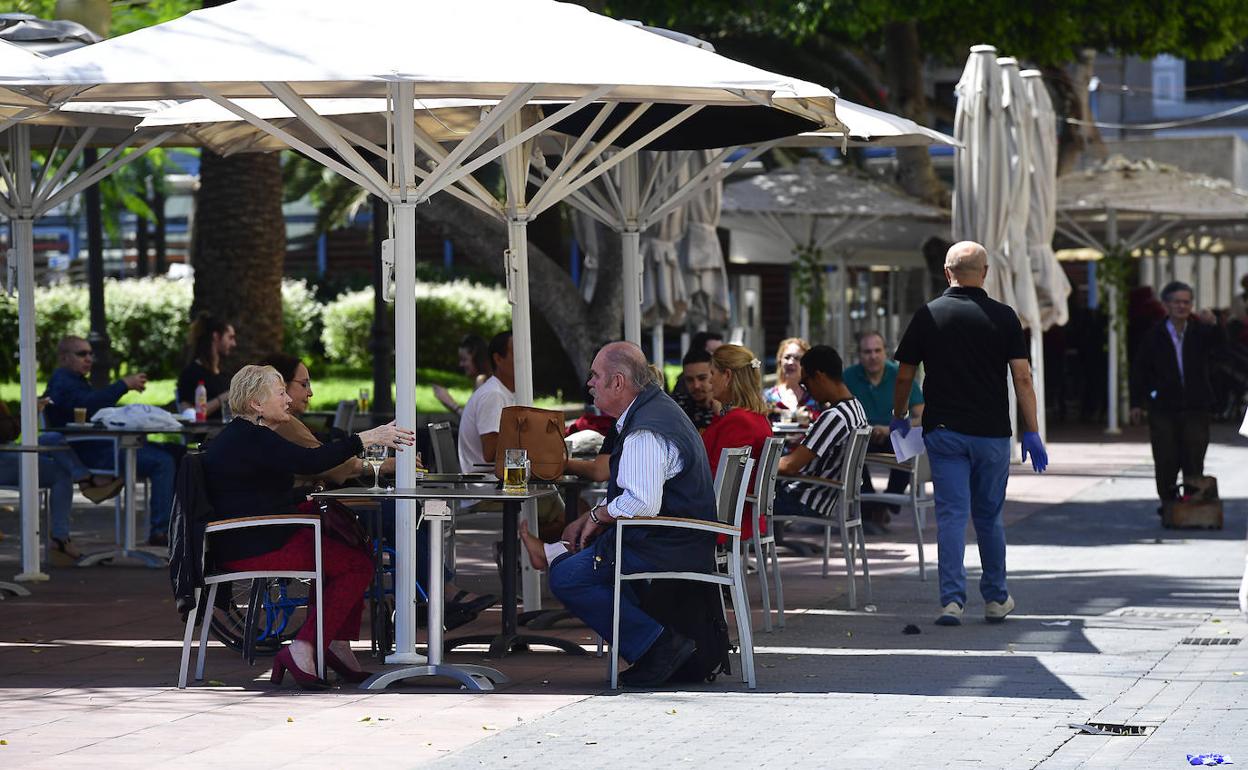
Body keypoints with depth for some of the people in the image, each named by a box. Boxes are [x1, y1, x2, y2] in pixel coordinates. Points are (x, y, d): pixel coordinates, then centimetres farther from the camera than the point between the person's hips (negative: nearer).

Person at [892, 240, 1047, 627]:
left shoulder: (928, 316, 0)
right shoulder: (1003, 317, -1)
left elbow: (904, 376, 5)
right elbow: (1022, 377, -5)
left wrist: (899, 417, 22)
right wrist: (1031, 432, -1)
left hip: (943, 432, 0)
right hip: (991, 432, 0)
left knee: (951, 515, -2)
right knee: (989, 517, 13)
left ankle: (952, 599, -13)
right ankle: (996, 599, 22)